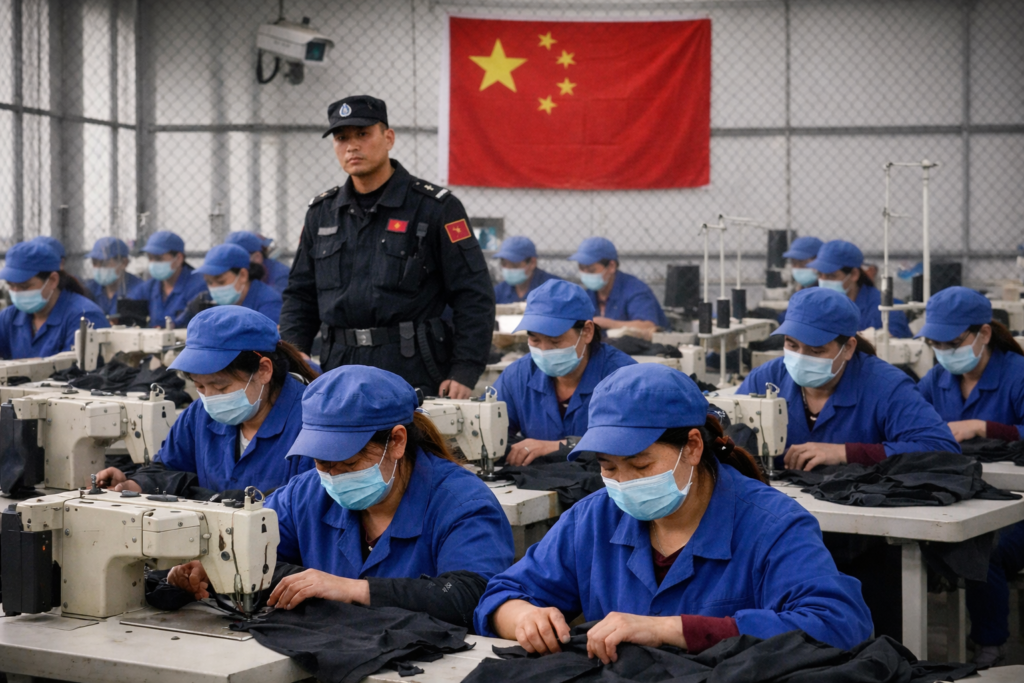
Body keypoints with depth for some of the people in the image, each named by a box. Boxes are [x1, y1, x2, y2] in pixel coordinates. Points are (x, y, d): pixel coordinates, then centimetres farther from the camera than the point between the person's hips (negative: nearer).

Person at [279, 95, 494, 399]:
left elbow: (474, 296, -5)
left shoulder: (435, 208, -2)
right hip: (338, 377, 4)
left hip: (414, 376, -4)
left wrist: (464, 373, -12)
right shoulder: (321, 212, 14)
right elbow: (300, 294, 20)